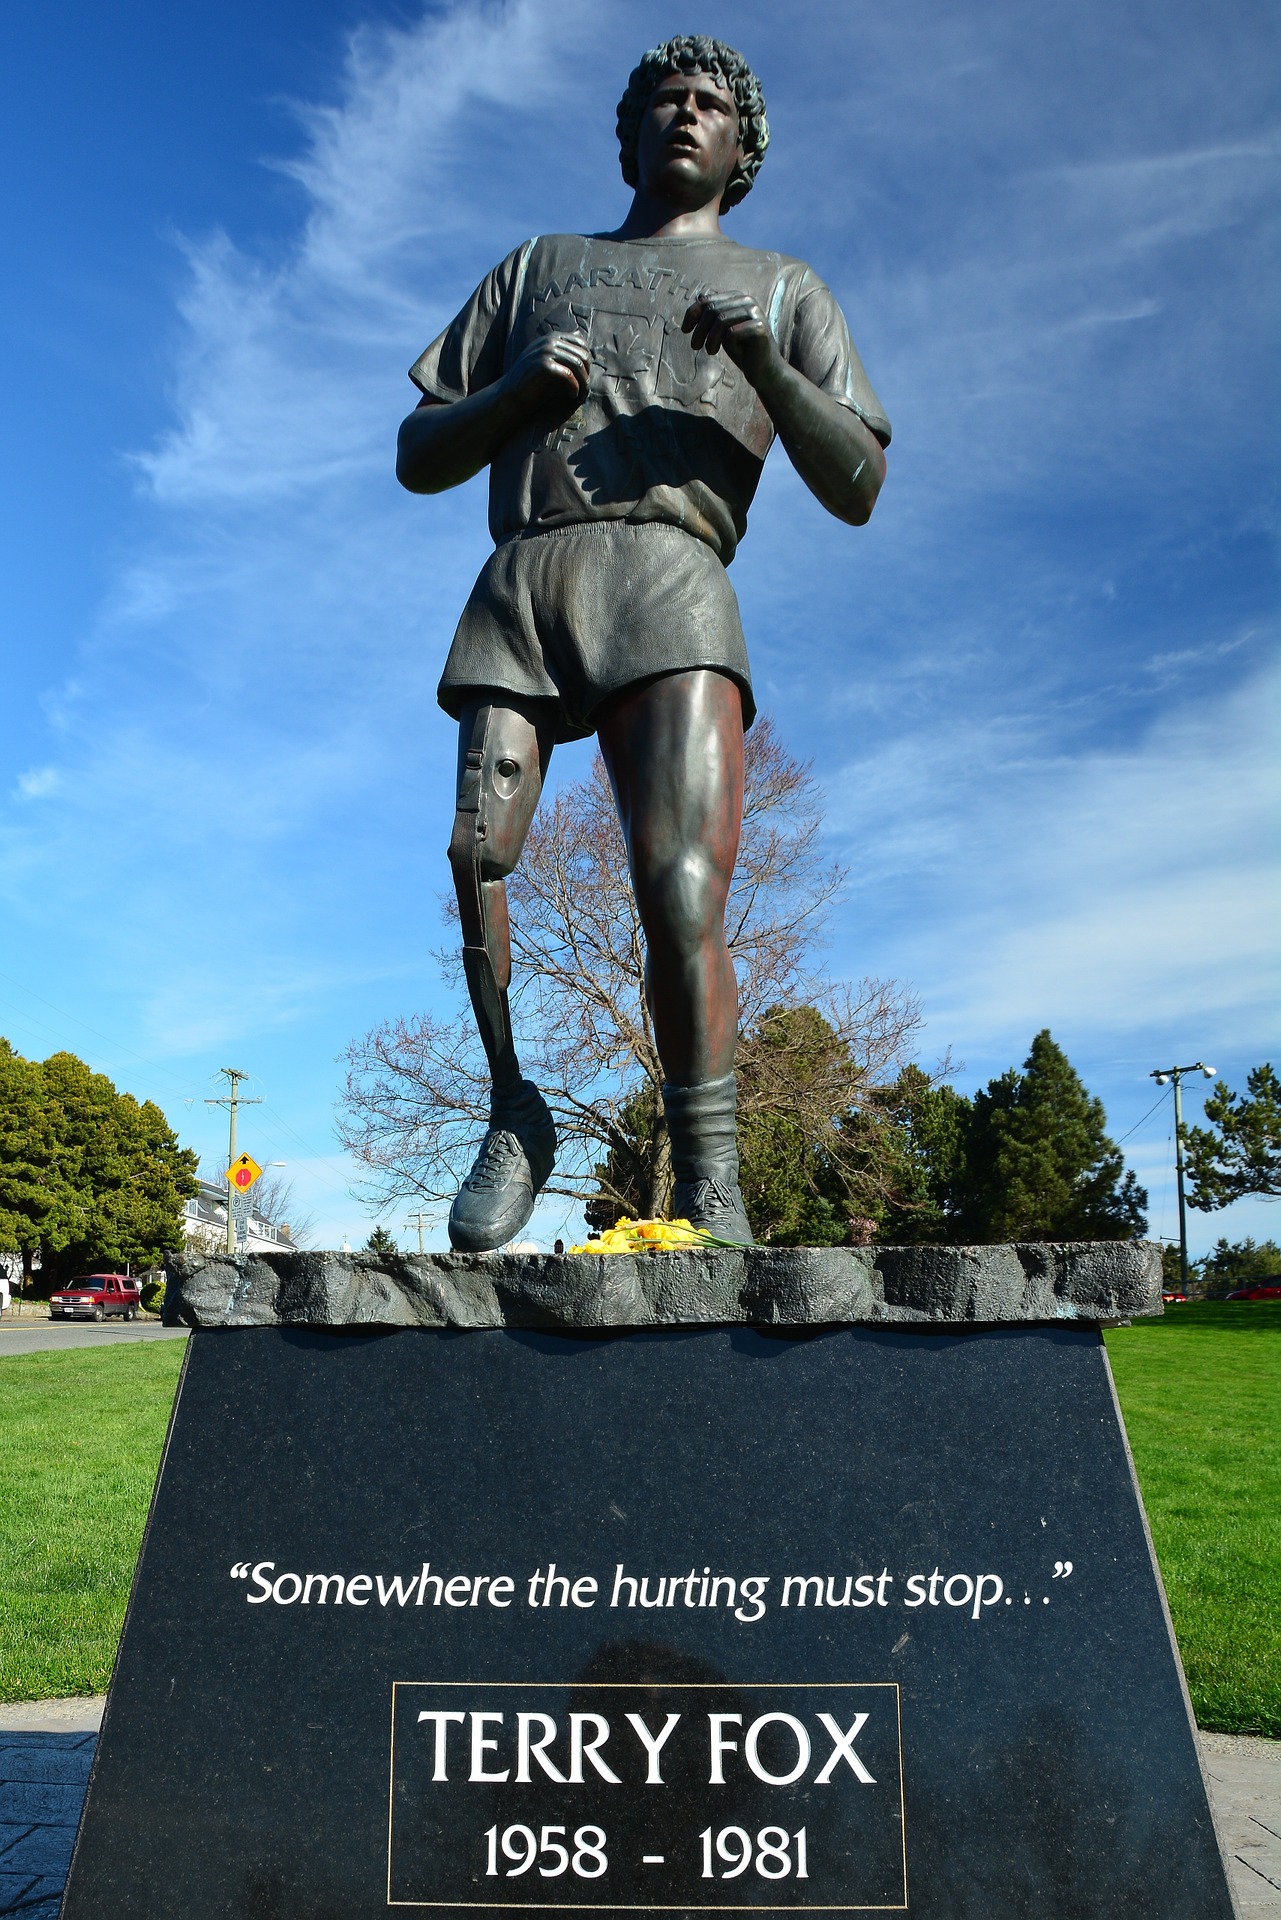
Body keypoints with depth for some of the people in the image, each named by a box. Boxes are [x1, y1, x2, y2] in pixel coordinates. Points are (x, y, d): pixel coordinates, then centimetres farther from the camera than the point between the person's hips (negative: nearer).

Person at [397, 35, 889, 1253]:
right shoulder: (534, 270, 32)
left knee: (682, 887, -23)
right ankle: (514, 1119, 2)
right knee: (476, 854, -17)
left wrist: (763, 362, -3)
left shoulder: (784, 290, 28)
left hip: (667, 580, -2)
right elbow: (420, 460, 25)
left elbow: (857, 489, 14)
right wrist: (520, 390, 4)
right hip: (518, 584, 3)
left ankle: (709, 1192, -21)